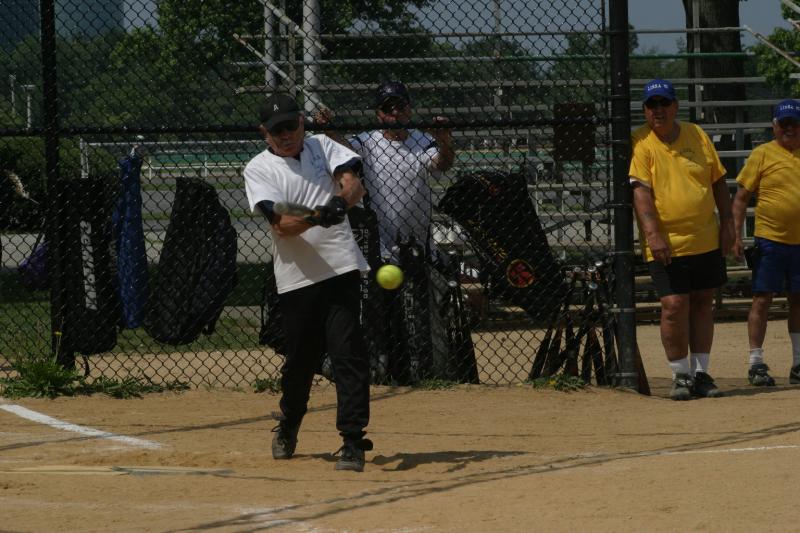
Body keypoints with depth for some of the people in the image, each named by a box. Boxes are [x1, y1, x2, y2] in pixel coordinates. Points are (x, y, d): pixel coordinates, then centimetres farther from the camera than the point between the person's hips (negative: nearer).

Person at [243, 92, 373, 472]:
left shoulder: (322, 147, 11)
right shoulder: (258, 169, 1)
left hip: (340, 266, 1)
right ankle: (289, 423, 36)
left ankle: (352, 441, -10)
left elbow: (354, 184, -4)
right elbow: (281, 225, -12)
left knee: (348, 351, -10)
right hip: (297, 276, -1)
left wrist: (342, 201, -28)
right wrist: (317, 218, -31)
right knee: (300, 358, 7)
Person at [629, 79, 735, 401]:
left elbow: (718, 182, 12)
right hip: (666, 245, -4)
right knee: (674, 306, -10)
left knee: (702, 303, 9)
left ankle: (700, 373, 18)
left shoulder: (696, 135, 7)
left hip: (705, 239, 4)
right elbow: (640, 191, -15)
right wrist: (653, 233, -27)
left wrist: (727, 223, 4)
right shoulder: (640, 144, -5)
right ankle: (681, 376, 2)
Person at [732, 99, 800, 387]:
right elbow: (741, 197, -1)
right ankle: (756, 363, 2)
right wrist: (736, 235, -8)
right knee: (762, 299, -3)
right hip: (770, 241, -4)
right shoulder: (762, 154, -1)